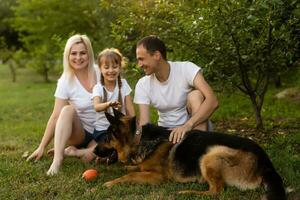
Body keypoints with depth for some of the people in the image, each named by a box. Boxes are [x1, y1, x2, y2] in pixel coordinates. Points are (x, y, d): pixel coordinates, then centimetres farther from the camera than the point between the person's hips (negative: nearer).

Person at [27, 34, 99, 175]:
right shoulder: (66, 81, -9)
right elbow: (56, 116, -10)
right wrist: (42, 147, -13)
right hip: (80, 133, 0)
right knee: (68, 110, -32)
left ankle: (73, 152, -12)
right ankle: (57, 159, -33)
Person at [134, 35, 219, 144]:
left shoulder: (186, 69, -18)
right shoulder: (142, 85, -7)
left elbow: (212, 101, -31)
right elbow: (144, 123, -12)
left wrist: (187, 125, -45)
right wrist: (138, 141, -35)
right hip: (165, 132, 2)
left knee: (195, 95, -29)